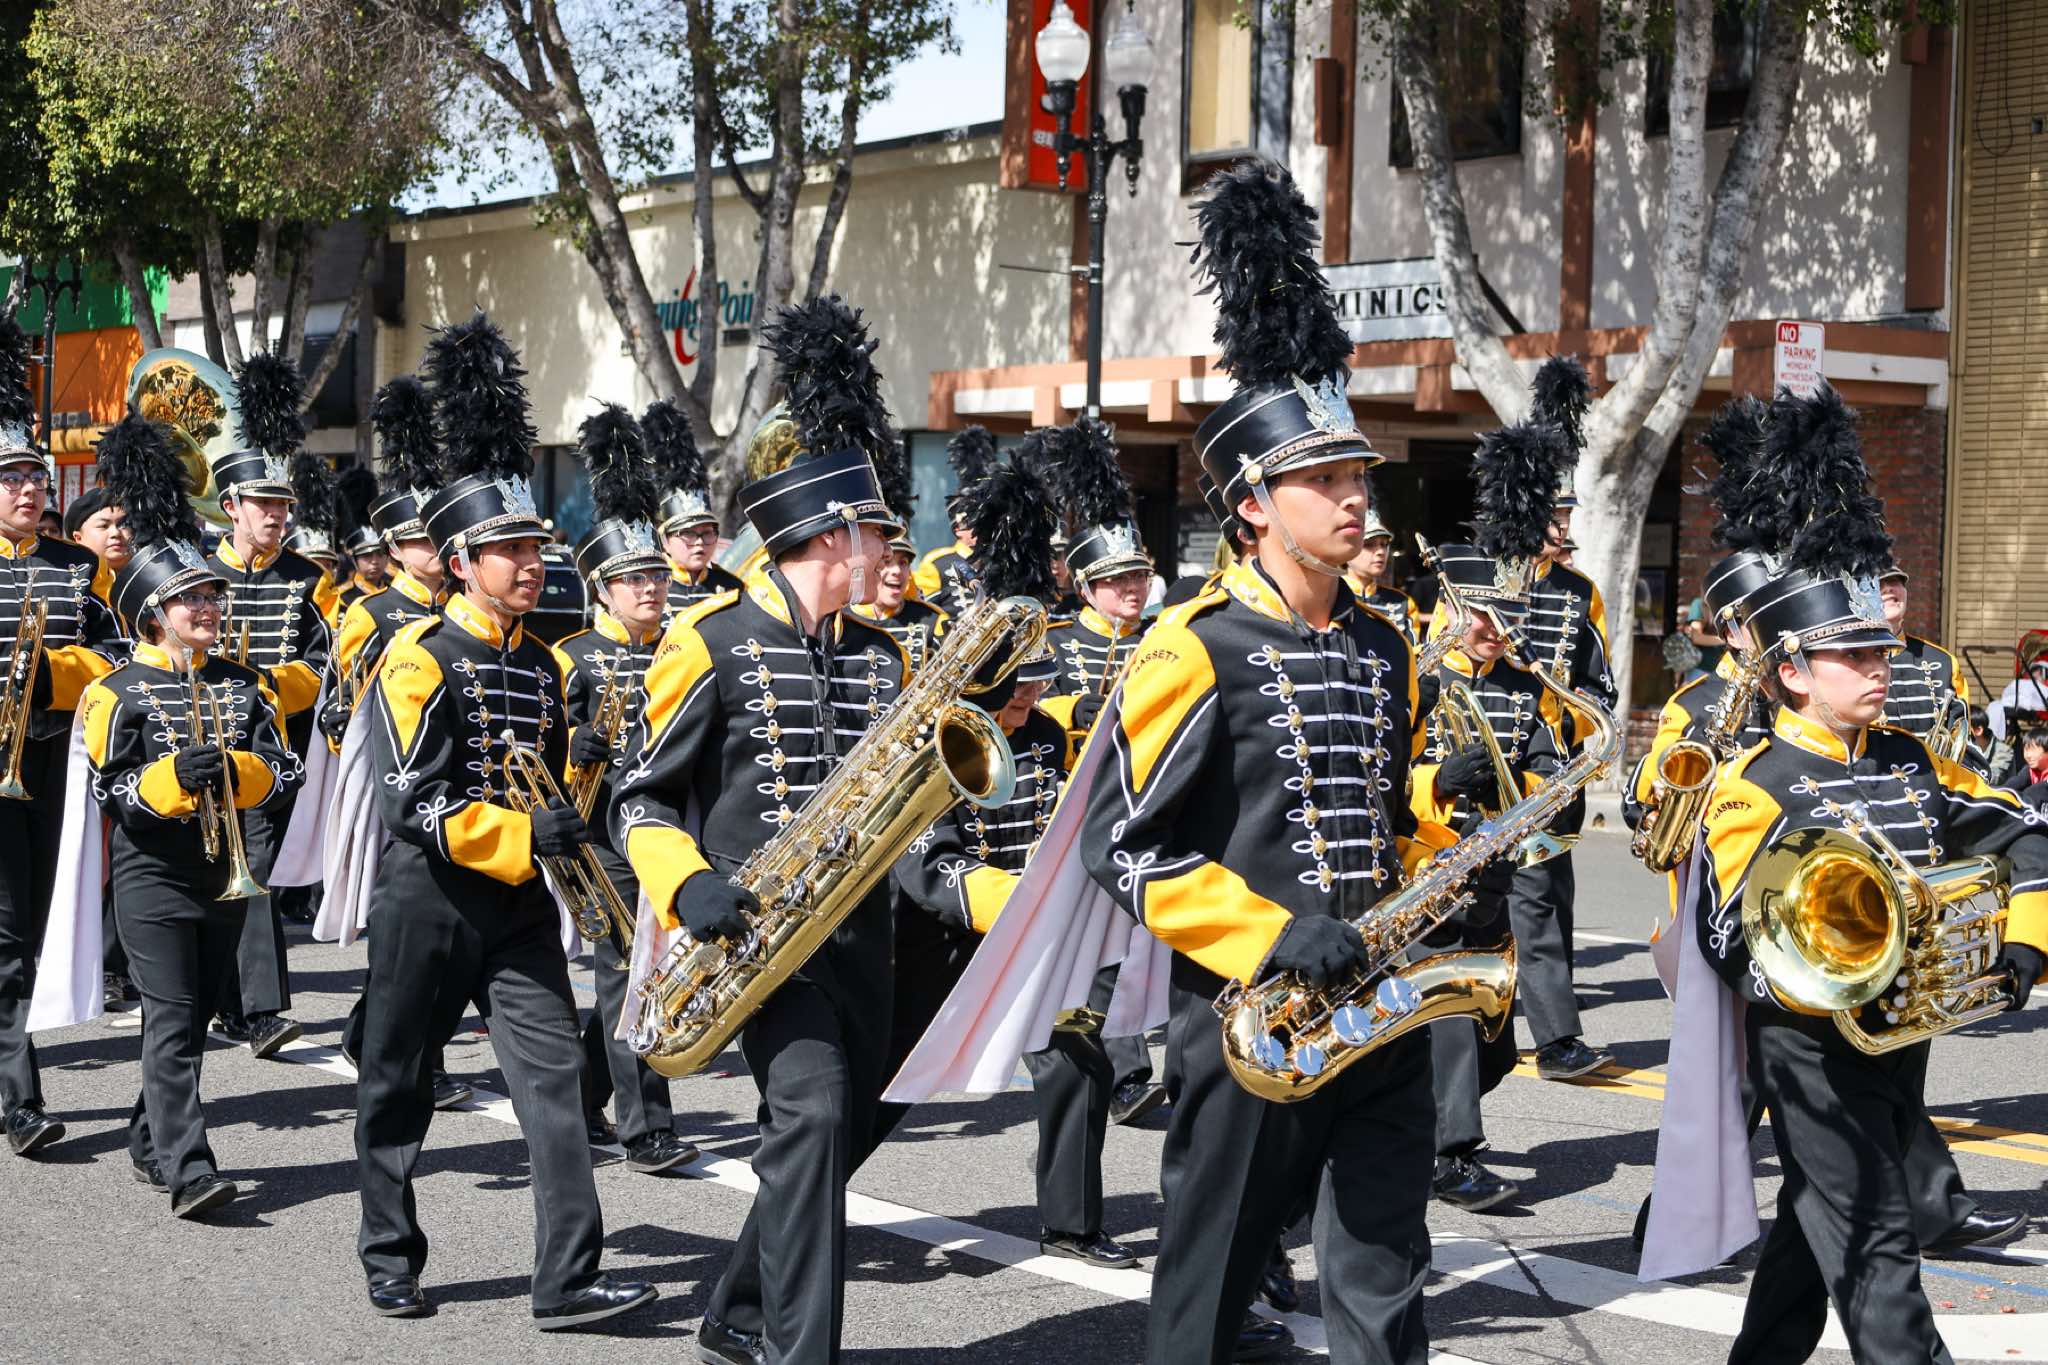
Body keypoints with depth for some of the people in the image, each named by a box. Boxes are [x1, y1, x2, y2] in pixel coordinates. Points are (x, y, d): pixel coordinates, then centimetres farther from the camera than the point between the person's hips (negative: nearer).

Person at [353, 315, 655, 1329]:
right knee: (397, 1087, 9)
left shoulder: (541, 664, 10)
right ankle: (390, 1260, 26)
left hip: (518, 904, 5)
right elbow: (415, 802, -19)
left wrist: (570, 817, 5)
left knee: (554, 1076, -6)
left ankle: (569, 1281, -7)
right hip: (428, 901, -5)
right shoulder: (420, 661, -11)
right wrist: (523, 837, -26)